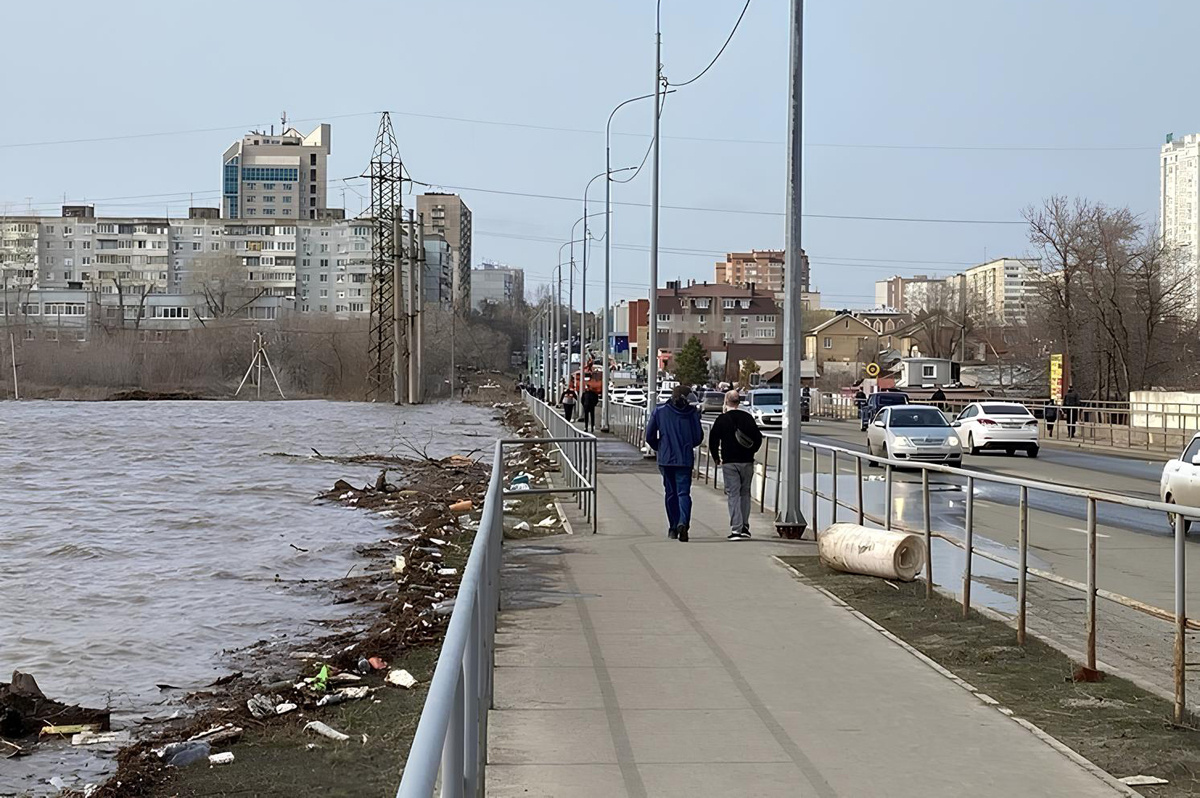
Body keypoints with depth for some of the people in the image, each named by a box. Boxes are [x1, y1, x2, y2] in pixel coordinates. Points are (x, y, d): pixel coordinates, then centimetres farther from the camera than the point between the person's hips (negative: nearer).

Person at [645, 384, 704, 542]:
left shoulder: (659, 411, 1)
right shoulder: (692, 413, -1)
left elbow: (650, 436, 1)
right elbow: (698, 437, -1)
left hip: (665, 458, 1)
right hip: (685, 459, -1)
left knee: (670, 493, 14)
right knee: (684, 492, -1)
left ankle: (673, 528, 17)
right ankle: (683, 522, -24)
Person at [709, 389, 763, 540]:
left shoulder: (722, 419, -4)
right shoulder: (748, 418, 4)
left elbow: (713, 440, -3)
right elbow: (758, 438, 7)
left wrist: (716, 457, 11)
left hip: (729, 462, -3)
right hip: (747, 462, 3)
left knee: (733, 494, -2)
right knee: (745, 493, 14)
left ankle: (736, 529, -10)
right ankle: (744, 526, 14)